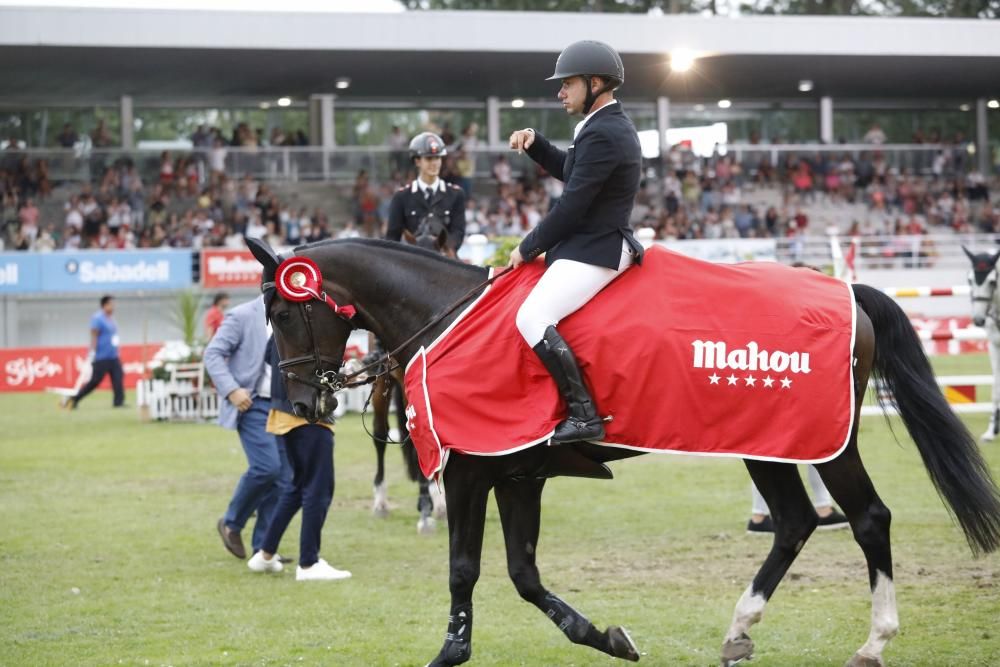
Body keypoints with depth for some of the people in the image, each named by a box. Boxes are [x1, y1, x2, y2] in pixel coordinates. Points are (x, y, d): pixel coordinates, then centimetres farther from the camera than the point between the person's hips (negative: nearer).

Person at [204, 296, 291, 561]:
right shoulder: (244, 316, -6)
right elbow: (213, 354, -8)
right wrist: (231, 390, -19)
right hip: (253, 404, -6)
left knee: (283, 476, 1)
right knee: (266, 466, -19)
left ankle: (263, 546, 9)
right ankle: (232, 523, 4)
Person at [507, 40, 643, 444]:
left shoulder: (601, 134, -19)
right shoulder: (613, 126, 15)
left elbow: (571, 206, -20)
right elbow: (567, 171, 28)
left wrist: (527, 249, -9)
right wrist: (534, 143, 10)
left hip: (592, 251, -12)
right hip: (589, 244, 12)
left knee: (532, 317, -25)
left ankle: (584, 414, -26)